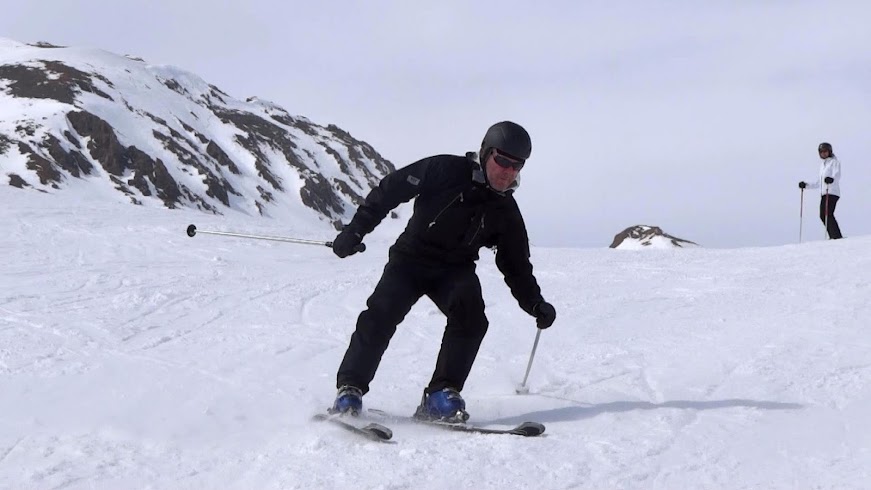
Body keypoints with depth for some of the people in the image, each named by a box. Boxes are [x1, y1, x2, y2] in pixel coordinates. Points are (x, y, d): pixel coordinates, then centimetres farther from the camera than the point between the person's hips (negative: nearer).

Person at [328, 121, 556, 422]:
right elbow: (390, 190, -9)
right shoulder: (446, 170, -11)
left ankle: (441, 395, -21)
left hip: (455, 270, 3)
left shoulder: (507, 214, 1)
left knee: (470, 315, -26)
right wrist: (356, 230, -14)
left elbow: (517, 268, 8)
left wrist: (536, 305, -6)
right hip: (411, 258, -3)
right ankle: (350, 389, -12)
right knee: (382, 314, -23)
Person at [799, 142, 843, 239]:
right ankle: (833, 236, 4)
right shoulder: (822, 165, 26)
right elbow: (819, 183, 32)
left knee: (828, 214, -20)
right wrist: (806, 185, 26)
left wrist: (831, 179, -39)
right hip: (824, 194, 9)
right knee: (823, 215, 2)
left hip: (832, 193, -9)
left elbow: (837, 175, -17)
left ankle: (837, 237, -24)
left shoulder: (834, 162, 2)